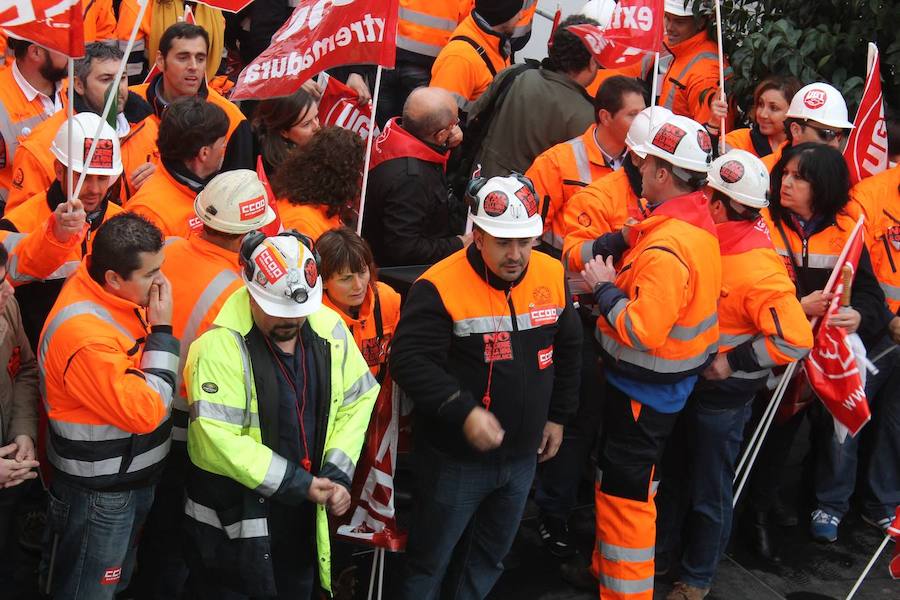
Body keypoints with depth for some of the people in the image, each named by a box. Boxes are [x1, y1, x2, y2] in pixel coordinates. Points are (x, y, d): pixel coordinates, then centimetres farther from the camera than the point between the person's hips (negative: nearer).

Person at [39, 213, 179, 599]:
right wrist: (162, 330, -26)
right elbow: (144, 412, -29)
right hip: (97, 493, -8)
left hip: (133, 475, 8)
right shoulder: (84, 335, -33)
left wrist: (158, 332, -6)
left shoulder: (119, 293, -5)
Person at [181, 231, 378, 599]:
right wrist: (296, 483, -21)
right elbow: (220, 440, -25)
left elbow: (357, 402, 5)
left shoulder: (331, 330, -3)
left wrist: (338, 473, -7)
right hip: (232, 522, -5)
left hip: (305, 515, 5)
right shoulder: (220, 346, -21)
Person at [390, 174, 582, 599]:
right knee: (430, 560, 8)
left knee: (491, 556, 22)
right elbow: (409, 360, -23)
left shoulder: (552, 277, -2)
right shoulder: (440, 286, -20)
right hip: (455, 457, -5)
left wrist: (557, 416, 15)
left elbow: (568, 349, 13)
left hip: (523, 454, 6)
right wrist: (462, 411, -32)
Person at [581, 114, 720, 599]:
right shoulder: (697, 221, 3)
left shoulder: (666, 247, -28)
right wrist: (630, 239, 3)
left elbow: (643, 332, -30)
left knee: (625, 492, 1)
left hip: (644, 387, -10)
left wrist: (604, 289, -17)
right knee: (614, 479, 24)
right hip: (663, 379, 10)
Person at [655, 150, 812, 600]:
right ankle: (659, 550, 46)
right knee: (671, 473, 24)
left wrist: (732, 362, -25)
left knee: (708, 490, 11)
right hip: (685, 380, 8)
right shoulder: (712, 242, -4)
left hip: (721, 394, -8)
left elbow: (795, 340, -31)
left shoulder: (759, 268, -28)